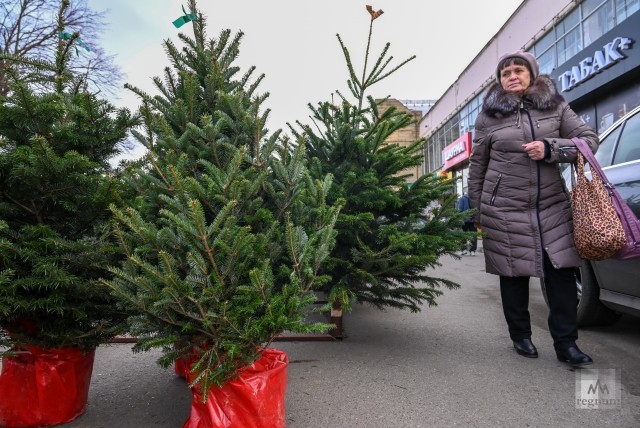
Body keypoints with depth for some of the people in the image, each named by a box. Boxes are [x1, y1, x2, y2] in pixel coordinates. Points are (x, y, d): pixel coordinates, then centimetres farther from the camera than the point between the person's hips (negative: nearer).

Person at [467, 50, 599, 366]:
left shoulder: (556, 106, 8)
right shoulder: (489, 116, 3)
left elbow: (590, 139, 7)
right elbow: (477, 166, 6)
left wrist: (550, 149, -13)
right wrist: (476, 211, 6)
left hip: (553, 206, 2)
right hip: (505, 209, -2)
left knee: (562, 272, 0)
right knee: (514, 274, 5)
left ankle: (566, 343, 13)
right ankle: (521, 336, 23)